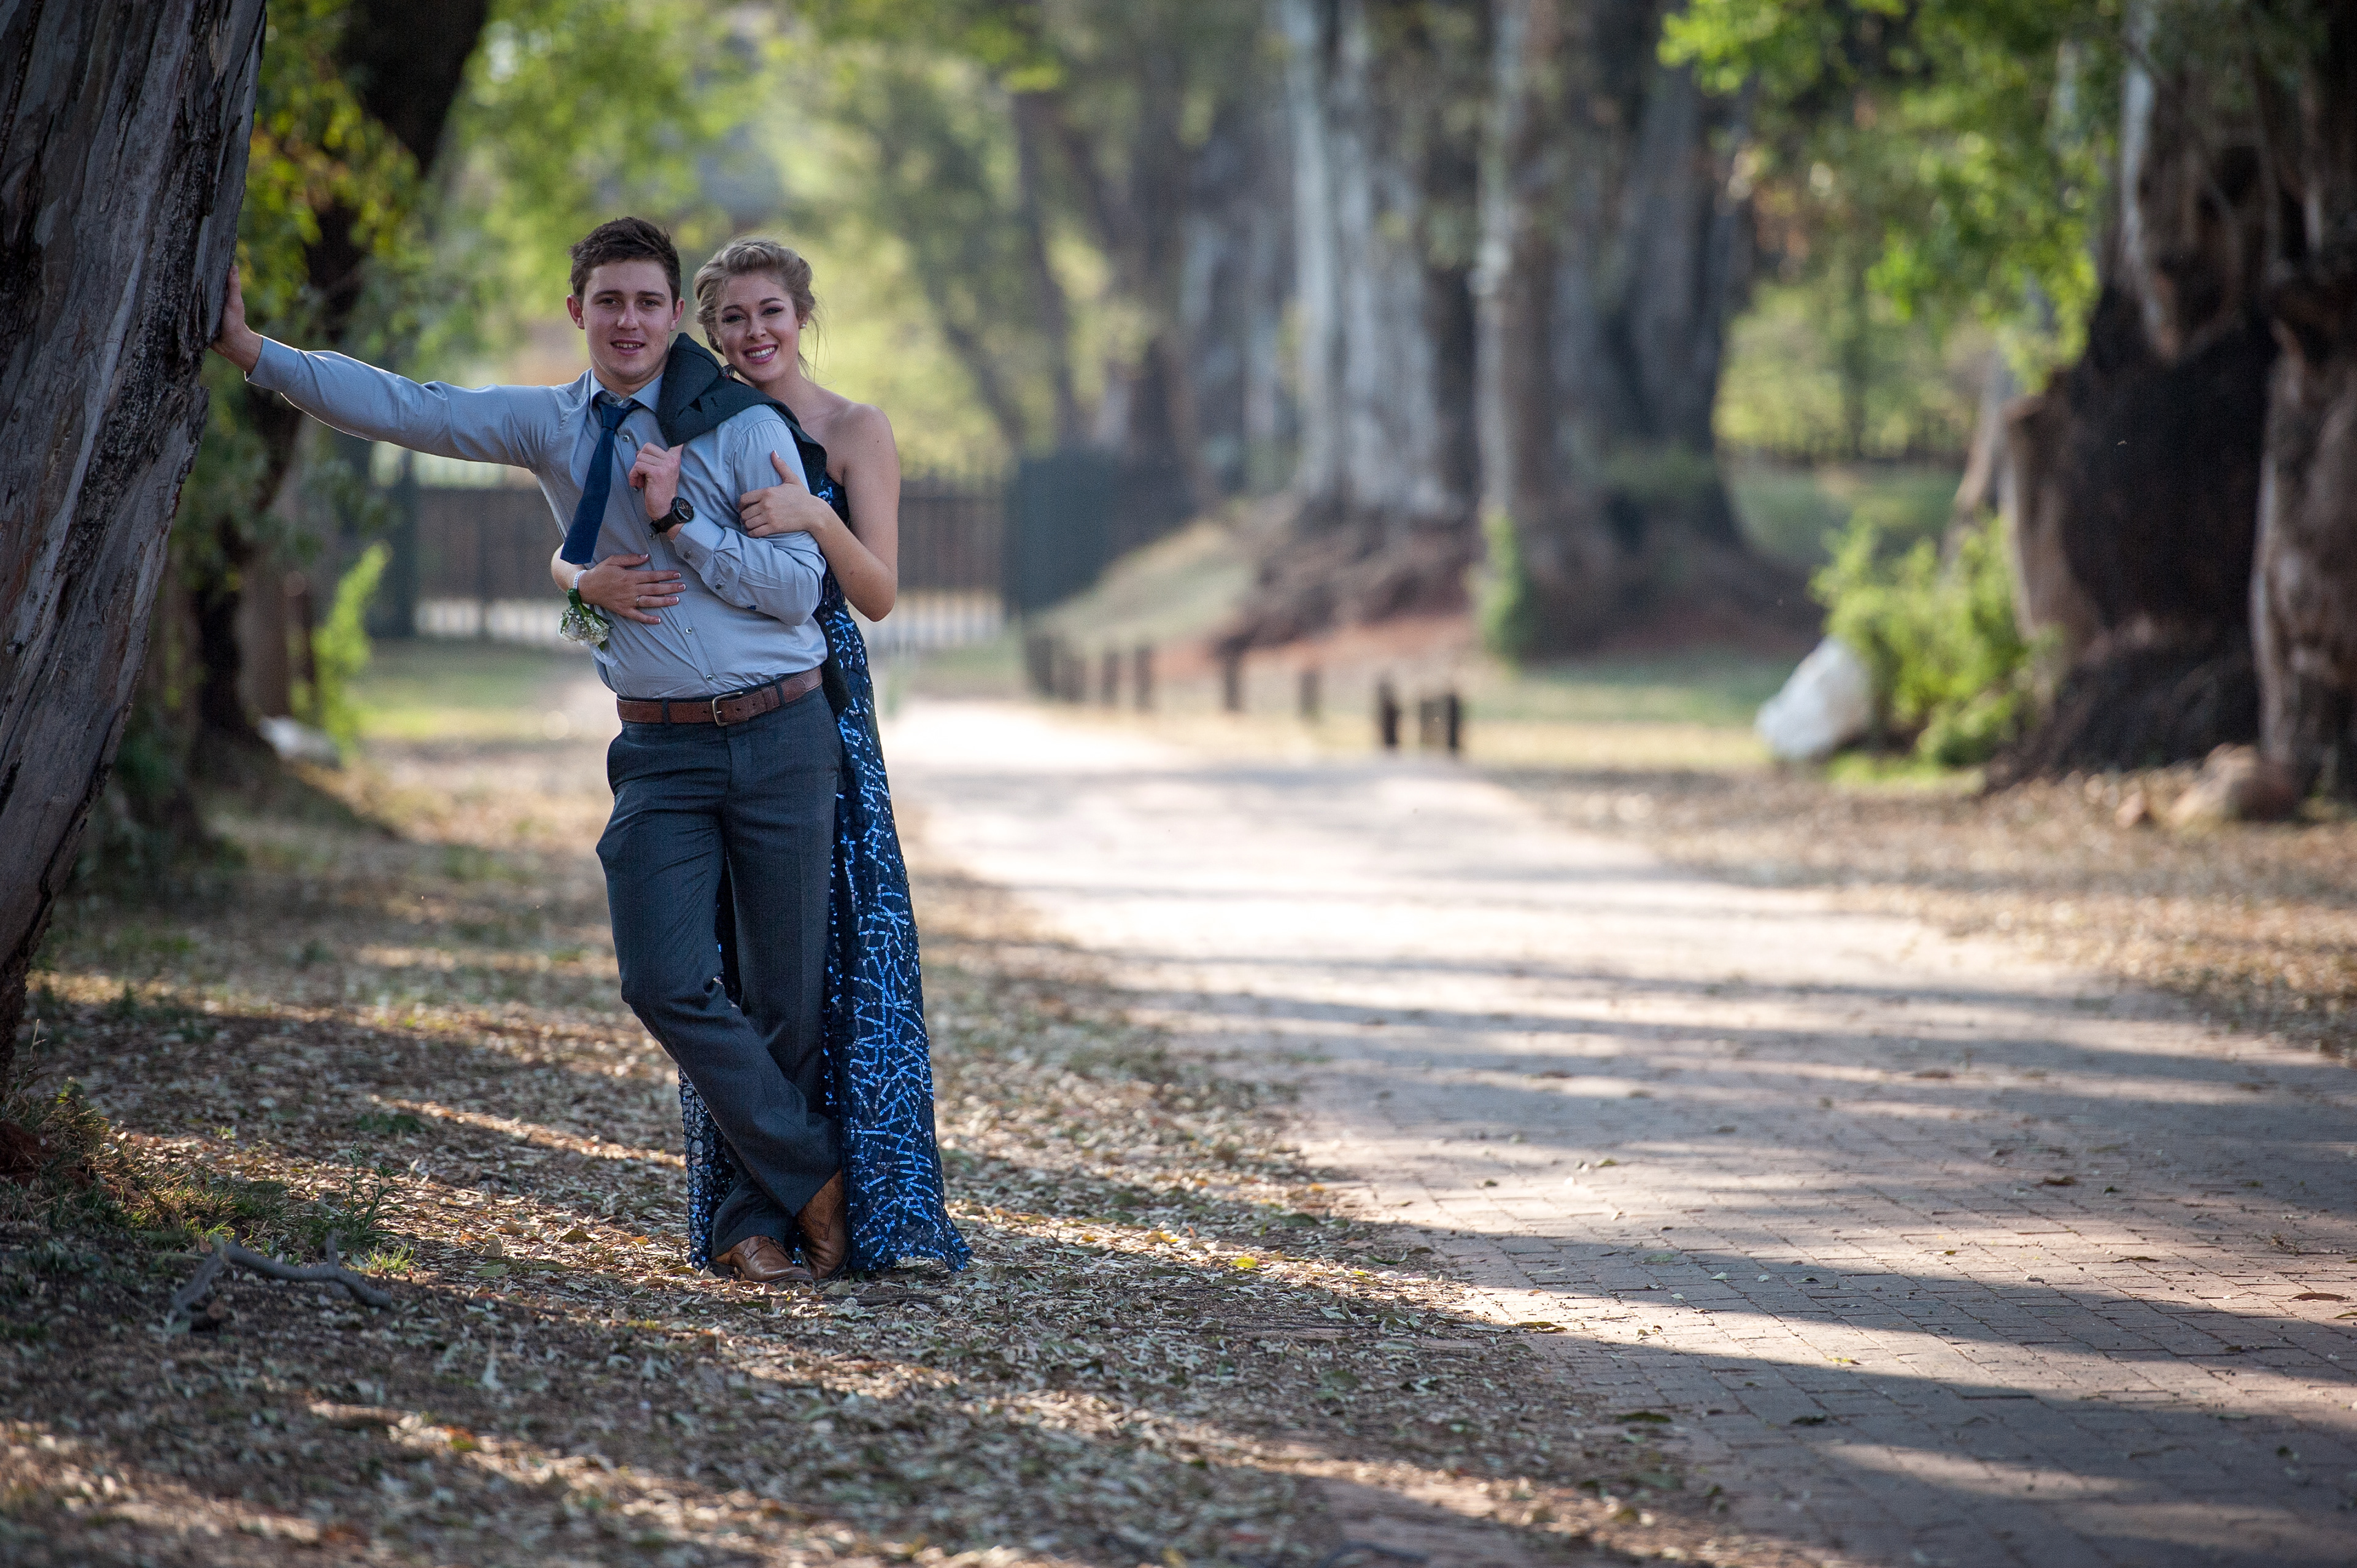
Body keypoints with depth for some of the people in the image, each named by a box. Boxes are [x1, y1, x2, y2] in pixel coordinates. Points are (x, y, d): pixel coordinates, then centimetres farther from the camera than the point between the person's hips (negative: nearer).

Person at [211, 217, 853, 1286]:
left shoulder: (746, 431, -3)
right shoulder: (550, 428, 6)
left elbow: (800, 588, -7)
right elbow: (399, 407, -1)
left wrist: (680, 522, -14)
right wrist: (248, 349, -8)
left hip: (780, 736, -2)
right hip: (660, 749, 2)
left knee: (787, 994, 2)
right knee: (666, 982, -13)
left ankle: (753, 1220, 18)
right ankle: (815, 1177, 3)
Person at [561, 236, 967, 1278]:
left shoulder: (855, 432, 1)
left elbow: (880, 594, -7)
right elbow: (565, 554, 1)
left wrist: (816, 518, -25)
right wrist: (595, 582, -23)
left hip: (821, 712, -2)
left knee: (846, 947, -8)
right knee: (725, 960, 0)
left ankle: (880, 1213, -3)